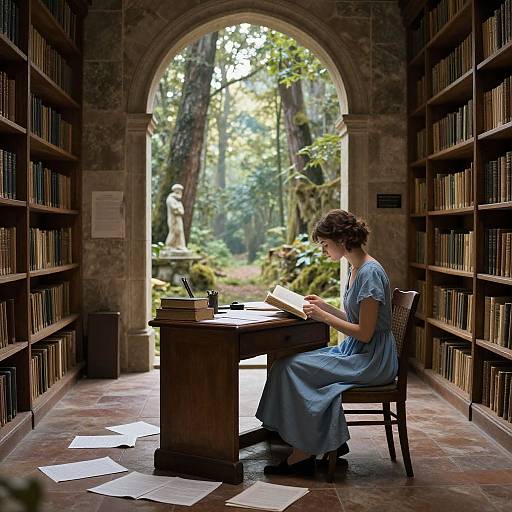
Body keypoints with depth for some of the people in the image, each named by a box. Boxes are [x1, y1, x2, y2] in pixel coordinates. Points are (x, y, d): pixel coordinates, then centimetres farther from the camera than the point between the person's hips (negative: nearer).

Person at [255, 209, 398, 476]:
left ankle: (303, 453, -6)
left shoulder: (370, 273, -19)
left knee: (292, 367, -15)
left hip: (373, 360, -9)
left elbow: (365, 332, -20)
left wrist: (324, 316, -14)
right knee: (293, 361, -3)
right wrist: (325, 306, 9)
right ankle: (333, 442, 3)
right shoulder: (354, 269, 11)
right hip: (355, 352, 9)